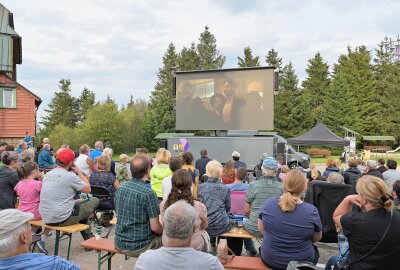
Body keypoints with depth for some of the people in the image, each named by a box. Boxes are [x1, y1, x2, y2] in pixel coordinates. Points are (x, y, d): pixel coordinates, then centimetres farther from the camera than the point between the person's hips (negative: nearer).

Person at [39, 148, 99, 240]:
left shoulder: (47, 175, 7)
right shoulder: (70, 176, -16)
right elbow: (88, 189, -6)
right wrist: (79, 172, 3)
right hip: (63, 219, -8)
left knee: (81, 205, 30)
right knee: (94, 201, 6)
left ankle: (88, 238, 39)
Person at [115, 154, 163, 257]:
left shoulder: (120, 188, -1)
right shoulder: (149, 193, -22)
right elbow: (155, 228, -20)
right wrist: (165, 230, 3)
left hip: (119, 244, 7)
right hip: (139, 247, -7)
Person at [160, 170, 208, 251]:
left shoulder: (163, 205, -19)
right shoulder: (199, 207, -26)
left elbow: (163, 227, 0)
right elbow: (204, 226, -4)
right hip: (195, 248, -2)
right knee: (204, 233, 28)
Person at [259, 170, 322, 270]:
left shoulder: (268, 203, -17)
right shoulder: (311, 211, -21)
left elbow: (261, 228, -3)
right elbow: (317, 238, -5)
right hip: (301, 262, 0)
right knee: (314, 251, 32)